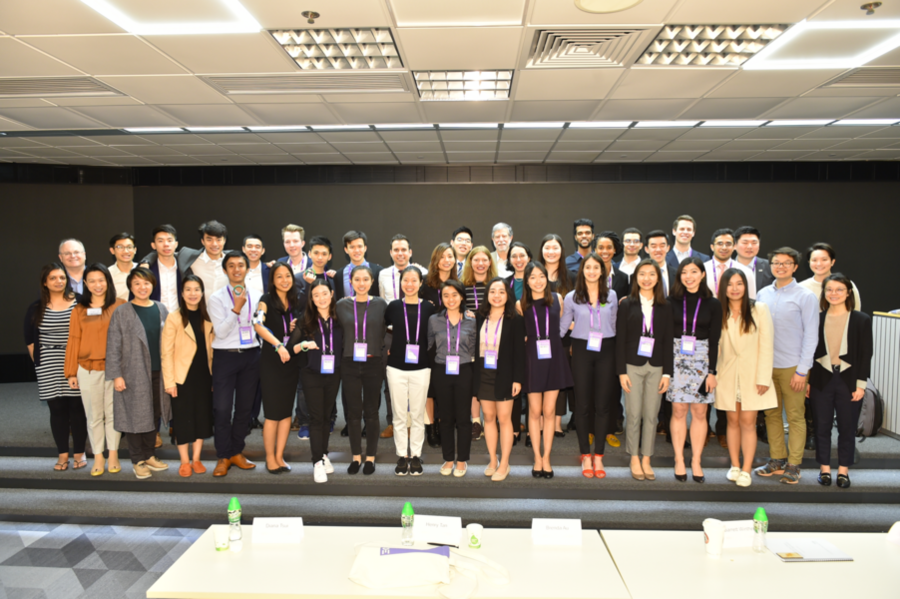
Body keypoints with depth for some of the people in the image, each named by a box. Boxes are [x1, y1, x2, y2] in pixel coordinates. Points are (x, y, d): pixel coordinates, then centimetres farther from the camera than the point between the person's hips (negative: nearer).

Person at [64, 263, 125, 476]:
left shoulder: (120, 306, -2)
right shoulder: (79, 310, 2)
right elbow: (73, 342, 3)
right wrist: (71, 372, 2)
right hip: (88, 370, 1)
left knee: (113, 413, 9)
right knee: (94, 415, 9)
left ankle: (113, 455, 21)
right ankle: (98, 457, 19)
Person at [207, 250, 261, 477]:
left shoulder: (256, 296, 7)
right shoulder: (217, 298, -2)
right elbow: (221, 331, -10)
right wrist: (236, 309, -18)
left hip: (251, 355, 3)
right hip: (225, 356, -3)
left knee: (244, 407, 10)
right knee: (222, 409, -4)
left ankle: (237, 452, 24)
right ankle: (223, 457, 11)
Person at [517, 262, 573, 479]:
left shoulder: (557, 299, 2)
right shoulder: (521, 305, -1)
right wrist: (528, 338, -4)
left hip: (554, 358, 1)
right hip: (532, 358, -1)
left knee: (549, 411, 5)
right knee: (535, 411, 6)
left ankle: (546, 458, 15)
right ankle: (537, 458, 17)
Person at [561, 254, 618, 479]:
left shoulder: (611, 296, 6)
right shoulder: (572, 297, 2)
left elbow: (613, 325, 12)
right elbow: (562, 327, 6)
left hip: (606, 351, 1)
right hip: (582, 352, -1)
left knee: (603, 405, 3)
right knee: (583, 405, 3)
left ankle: (598, 456, 14)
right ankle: (586, 456, 15)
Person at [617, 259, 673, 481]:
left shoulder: (664, 307, 7)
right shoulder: (627, 305, 2)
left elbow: (668, 341, 5)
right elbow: (620, 340, -1)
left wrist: (667, 372, 0)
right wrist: (621, 371, -6)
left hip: (656, 367, 2)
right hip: (633, 366, -1)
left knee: (651, 415, 4)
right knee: (633, 415, 1)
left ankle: (646, 460, 15)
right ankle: (635, 459, 15)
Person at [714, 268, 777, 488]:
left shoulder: (759, 309, -2)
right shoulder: (719, 312, 4)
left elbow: (766, 345, -4)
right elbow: (715, 345, 5)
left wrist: (763, 378, -9)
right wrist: (713, 373, -3)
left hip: (752, 375, -2)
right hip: (727, 375, 2)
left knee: (748, 422, -2)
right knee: (732, 421, 8)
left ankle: (746, 470, 6)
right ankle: (735, 466, 18)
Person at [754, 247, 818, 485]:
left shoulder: (805, 296, -4)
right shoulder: (763, 294, 8)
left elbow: (811, 336, -6)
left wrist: (802, 370, -10)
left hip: (792, 367, -4)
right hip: (766, 365, 4)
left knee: (795, 417, 3)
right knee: (772, 414, 11)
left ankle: (793, 465, 12)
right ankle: (776, 460, 21)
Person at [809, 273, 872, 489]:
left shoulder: (861, 320, -1)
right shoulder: (817, 319, 2)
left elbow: (866, 355, -2)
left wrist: (861, 384, -7)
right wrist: (807, 380, 1)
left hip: (848, 380, -1)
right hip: (822, 380, 1)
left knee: (847, 427, 7)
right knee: (822, 426, 8)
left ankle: (843, 470, 20)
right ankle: (824, 468, 20)